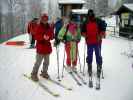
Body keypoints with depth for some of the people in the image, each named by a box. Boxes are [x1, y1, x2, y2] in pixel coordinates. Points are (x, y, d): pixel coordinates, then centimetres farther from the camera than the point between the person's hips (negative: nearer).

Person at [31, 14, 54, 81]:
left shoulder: (49, 27, 10)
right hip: (40, 47, -6)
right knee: (38, 62, -6)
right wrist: (43, 37, -27)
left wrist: (50, 36, -9)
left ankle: (44, 72, 30)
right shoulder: (39, 27, -5)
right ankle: (34, 74, 5)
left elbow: (52, 36, 14)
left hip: (47, 47, 6)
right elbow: (36, 37, -12)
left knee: (46, 62, 14)